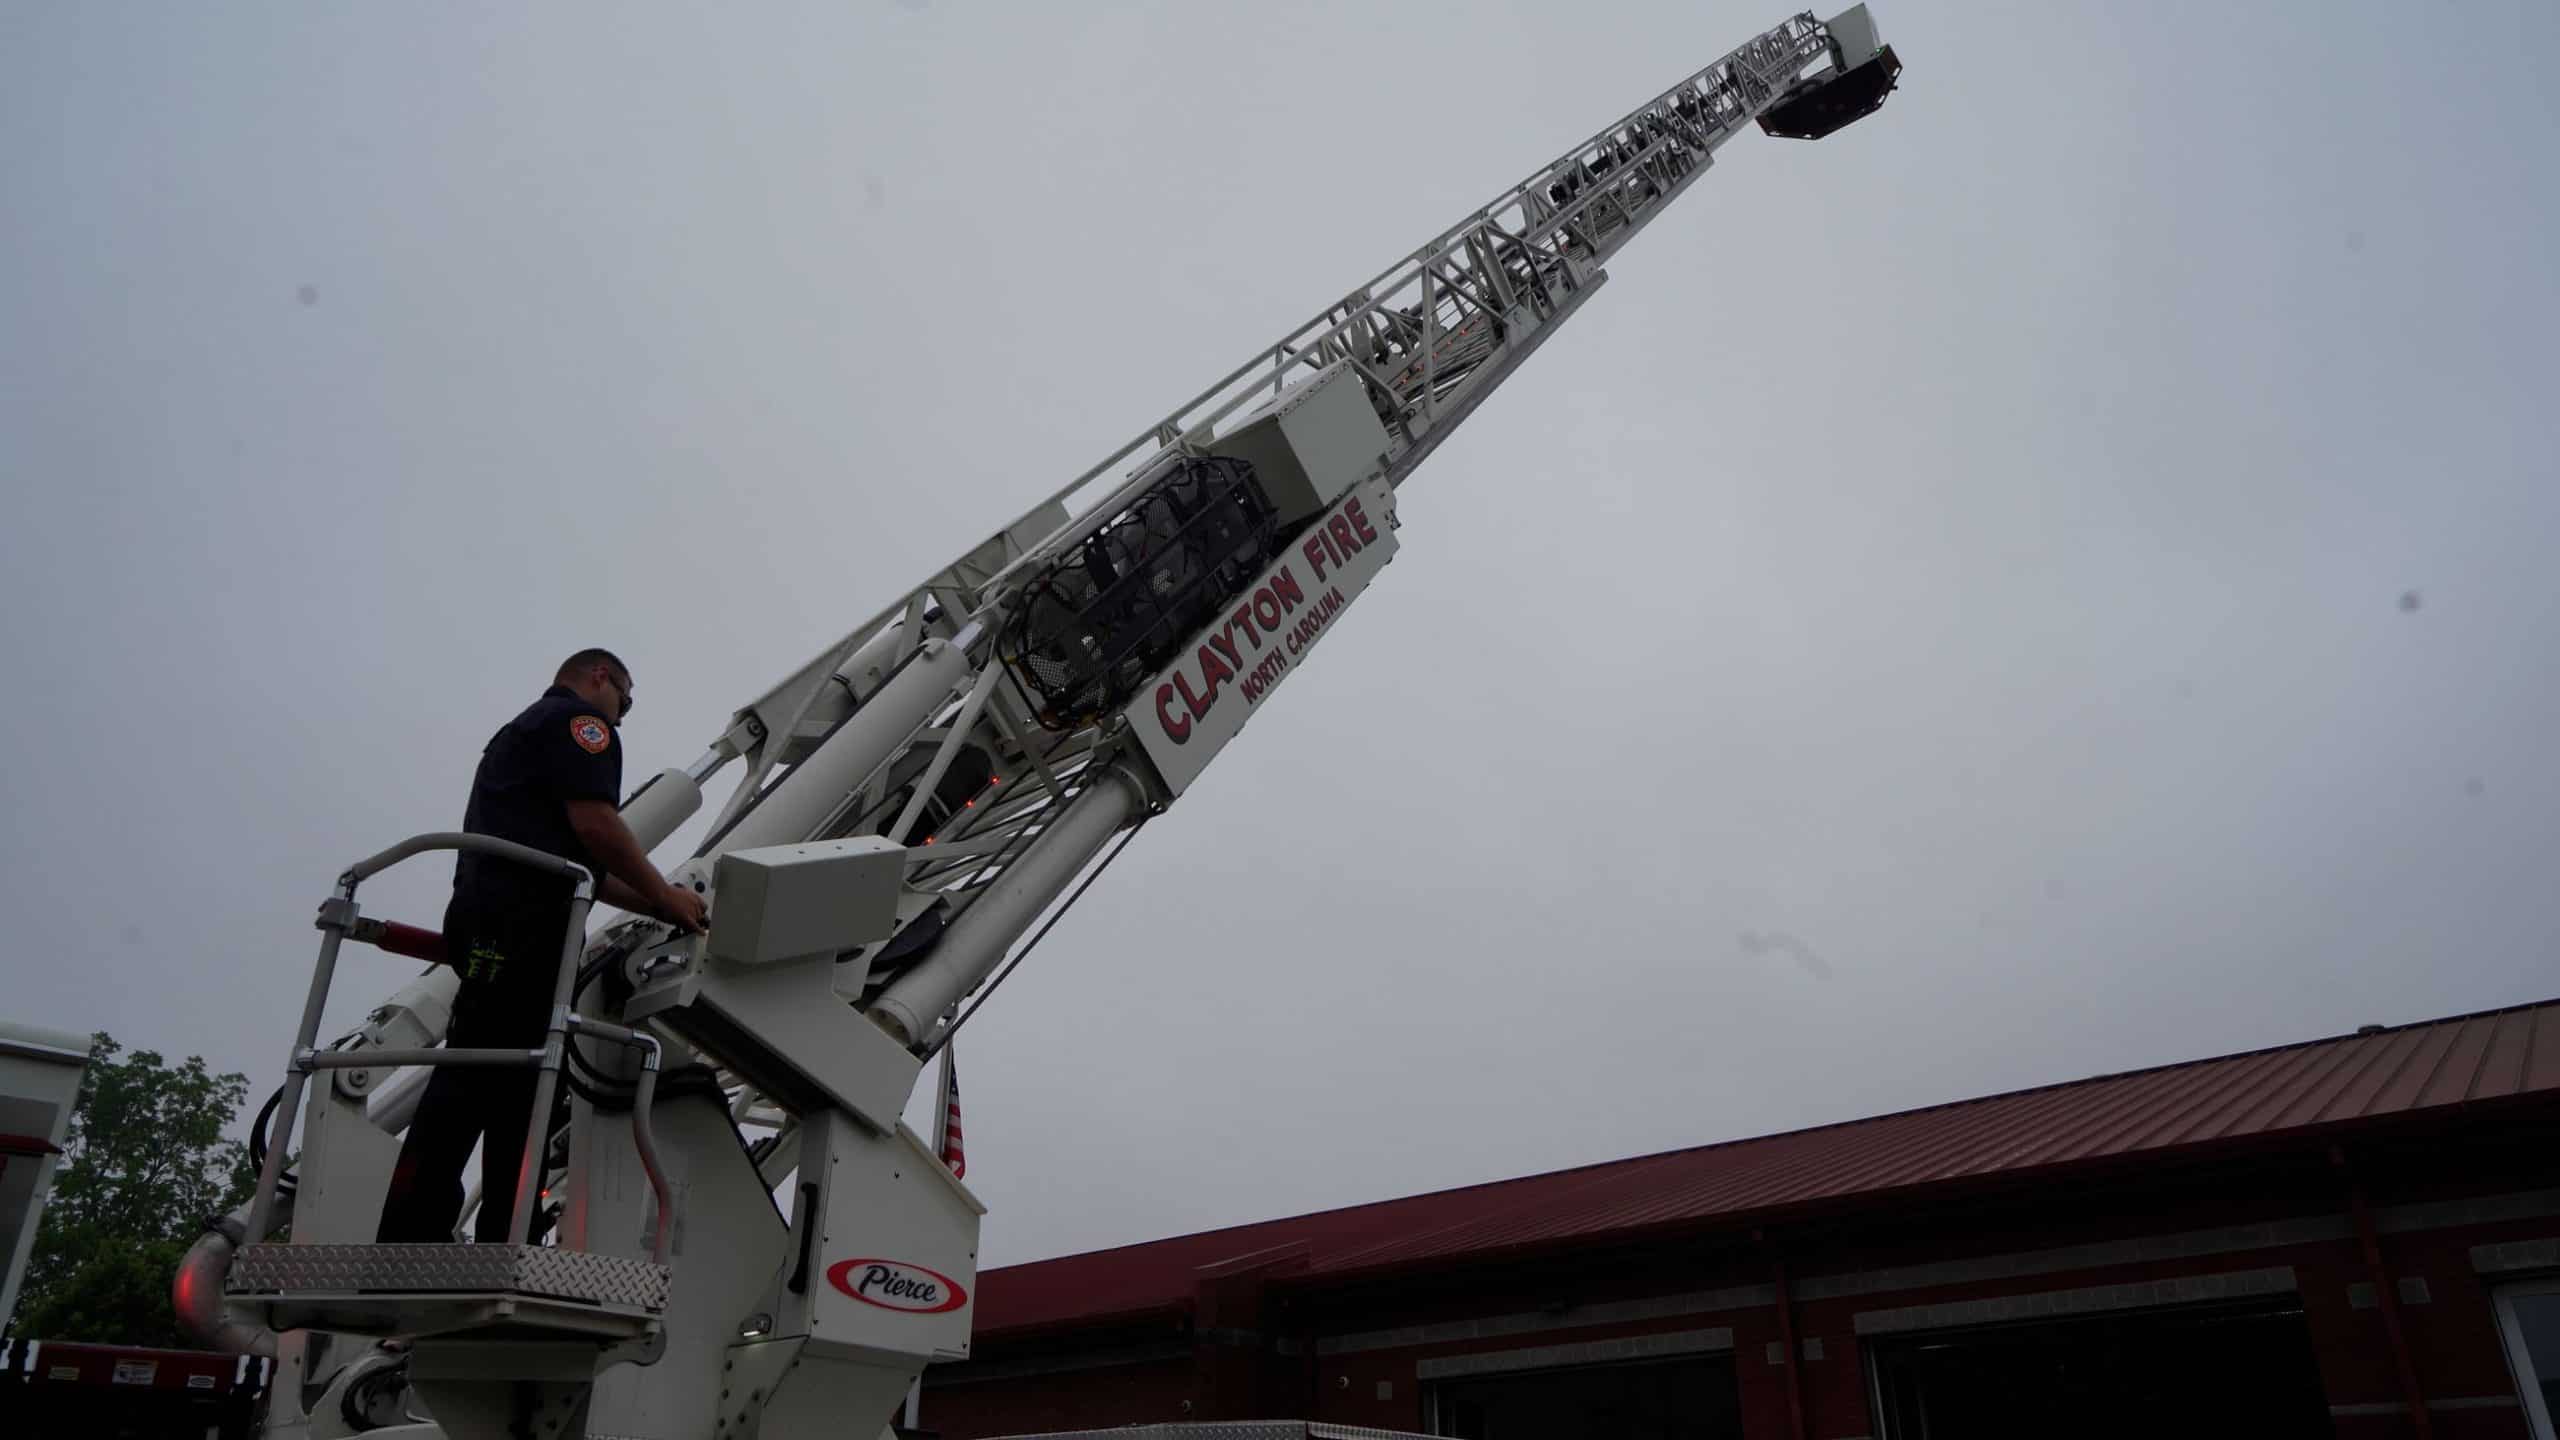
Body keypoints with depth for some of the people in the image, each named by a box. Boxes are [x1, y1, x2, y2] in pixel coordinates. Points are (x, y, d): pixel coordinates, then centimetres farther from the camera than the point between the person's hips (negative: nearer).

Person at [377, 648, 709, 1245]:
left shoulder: (522, 729, 34)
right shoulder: (579, 718, 3)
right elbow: (593, 823, -12)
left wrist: (657, 905, 28)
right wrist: (665, 896, -1)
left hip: (487, 922, 10)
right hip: (518, 926, -10)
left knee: (520, 1089, 6)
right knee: (473, 1081, -15)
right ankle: (407, 1246, -20)